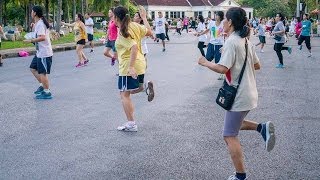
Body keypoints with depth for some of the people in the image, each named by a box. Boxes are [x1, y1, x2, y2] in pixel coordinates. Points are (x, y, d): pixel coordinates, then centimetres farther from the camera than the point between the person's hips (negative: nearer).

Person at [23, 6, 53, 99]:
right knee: (33, 68, 19)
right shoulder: (38, 23, 13)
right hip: (40, 52, 10)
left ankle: (47, 92, 6)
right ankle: (42, 85, 24)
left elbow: (42, 37, -30)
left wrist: (31, 40, -24)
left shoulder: (40, 24, -18)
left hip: (44, 53, -10)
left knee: (42, 73, -3)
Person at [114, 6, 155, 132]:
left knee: (124, 94, 1)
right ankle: (146, 87, -3)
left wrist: (131, 67, -34)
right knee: (133, 90, 27)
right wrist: (144, 17, 21)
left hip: (128, 67, -9)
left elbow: (134, 47, -30)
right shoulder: (134, 25, 2)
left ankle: (131, 124, 0)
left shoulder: (122, 32, -19)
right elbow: (149, 32, 11)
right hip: (140, 64, 9)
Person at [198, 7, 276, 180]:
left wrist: (205, 63, -10)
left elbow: (222, 69, -26)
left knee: (230, 136, 1)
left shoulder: (231, 41, -19)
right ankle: (262, 127, 6)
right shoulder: (246, 41, 9)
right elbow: (257, 66, 16)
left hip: (239, 96, -9)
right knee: (234, 124, 27)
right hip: (249, 93, 9)